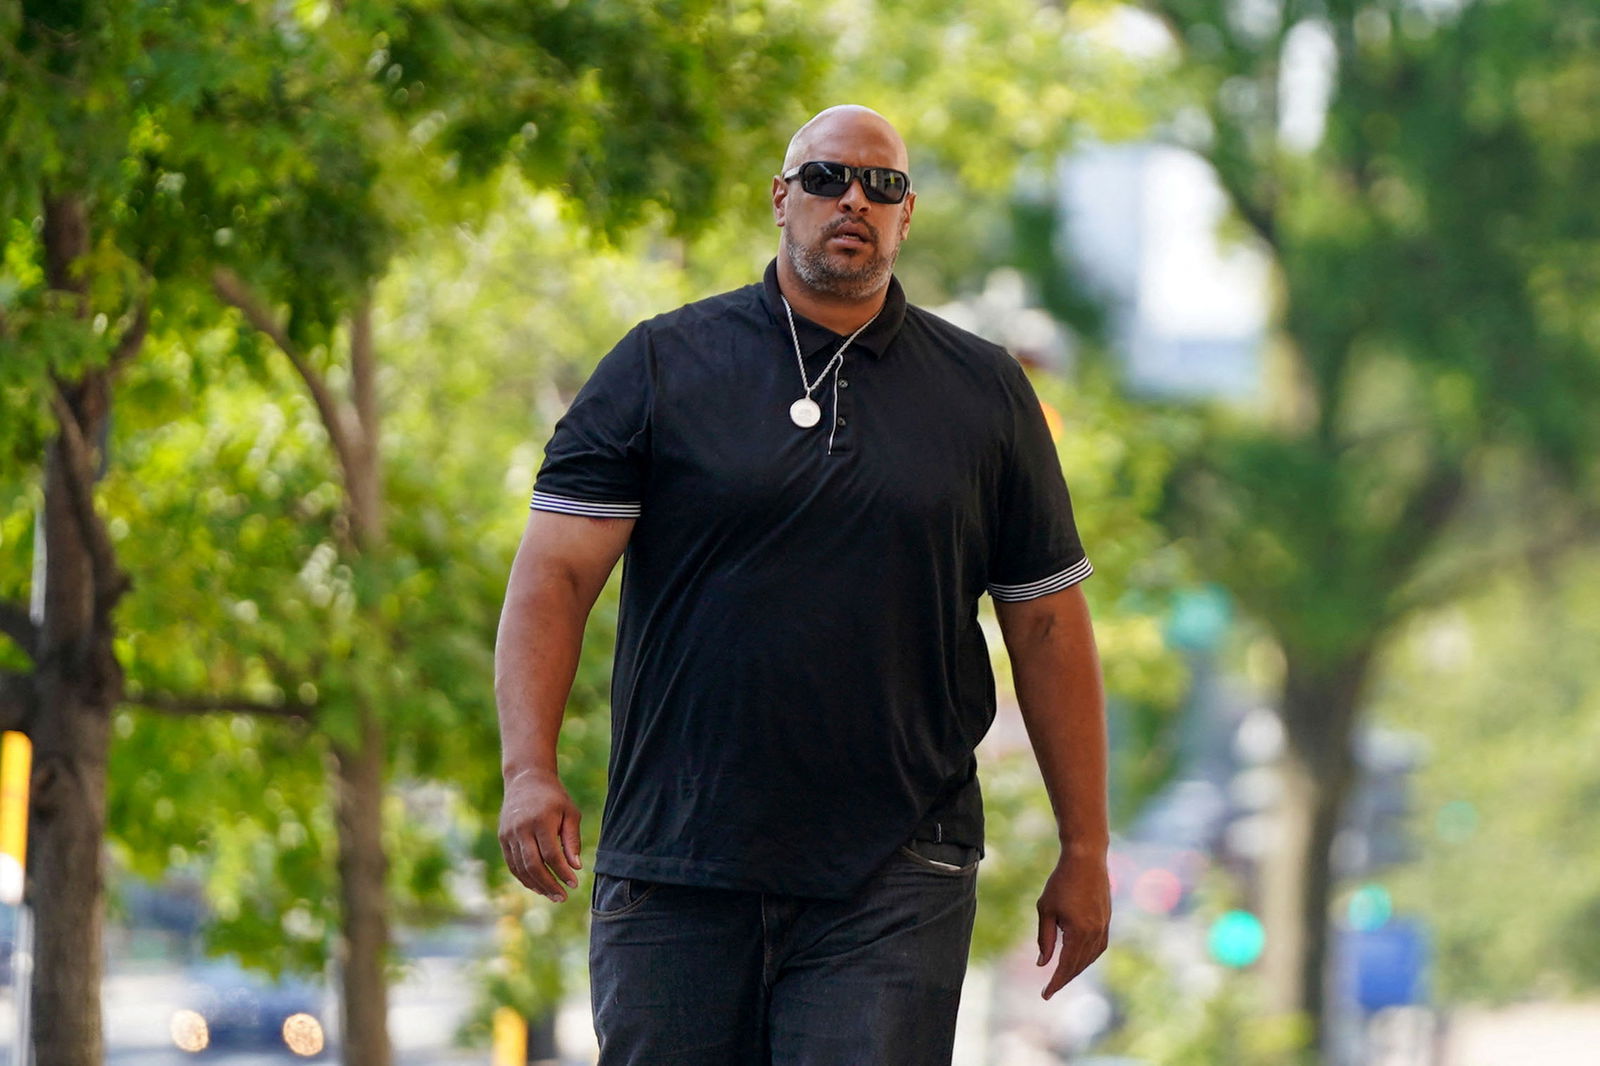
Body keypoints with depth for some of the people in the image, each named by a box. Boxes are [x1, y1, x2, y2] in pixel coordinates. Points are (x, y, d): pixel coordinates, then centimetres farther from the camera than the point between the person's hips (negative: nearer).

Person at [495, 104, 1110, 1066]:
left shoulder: (986, 393, 11)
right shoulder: (662, 366, 6)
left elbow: (1048, 624, 13)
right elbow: (555, 572, -1)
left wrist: (1085, 850, 11)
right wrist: (530, 770, -16)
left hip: (892, 883, 0)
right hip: (674, 870, 0)